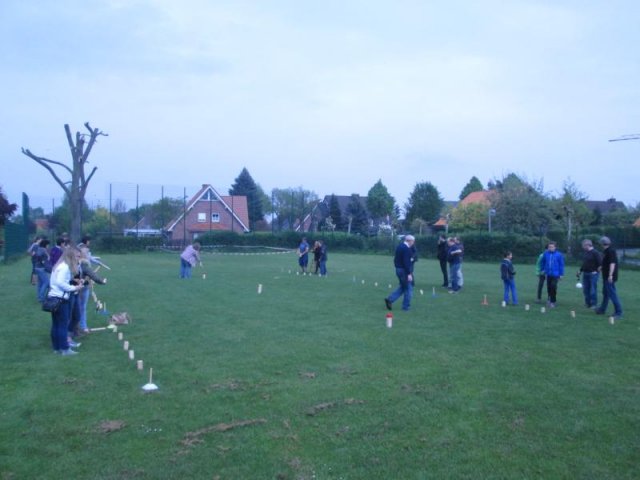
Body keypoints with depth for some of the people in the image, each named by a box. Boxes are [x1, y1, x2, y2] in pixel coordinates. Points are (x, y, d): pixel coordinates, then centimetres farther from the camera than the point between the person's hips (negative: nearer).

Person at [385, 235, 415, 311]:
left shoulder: (399, 246, 10)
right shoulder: (406, 249, -19)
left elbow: (395, 258, 16)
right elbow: (406, 262, -24)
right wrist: (409, 274, -23)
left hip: (398, 269, 9)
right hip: (404, 271, -9)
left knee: (402, 287, 19)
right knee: (408, 289, 3)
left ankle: (390, 299, 11)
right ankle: (406, 307, 9)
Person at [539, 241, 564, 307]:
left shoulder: (559, 255, -7)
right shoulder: (545, 254, -1)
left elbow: (561, 264, -3)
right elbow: (542, 262, 13)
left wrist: (561, 274, -3)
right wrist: (542, 270, 12)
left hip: (555, 274, -3)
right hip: (548, 274, 3)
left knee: (553, 287, -9)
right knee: (549, 287, 11)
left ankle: (553, 301, 3)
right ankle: (550, 299, 32)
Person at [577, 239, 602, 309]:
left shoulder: (595, 252, -13)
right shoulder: (585, 253, 13)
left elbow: (600, 263, -17)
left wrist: (597, 270, -16)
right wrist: (580, 271, 19)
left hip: (593, 274, -8)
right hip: (585, 273, 8)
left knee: (593, 290, -4)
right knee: (585, 290, 11)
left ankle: (594, 304, 5)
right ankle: (588, 303, 20)